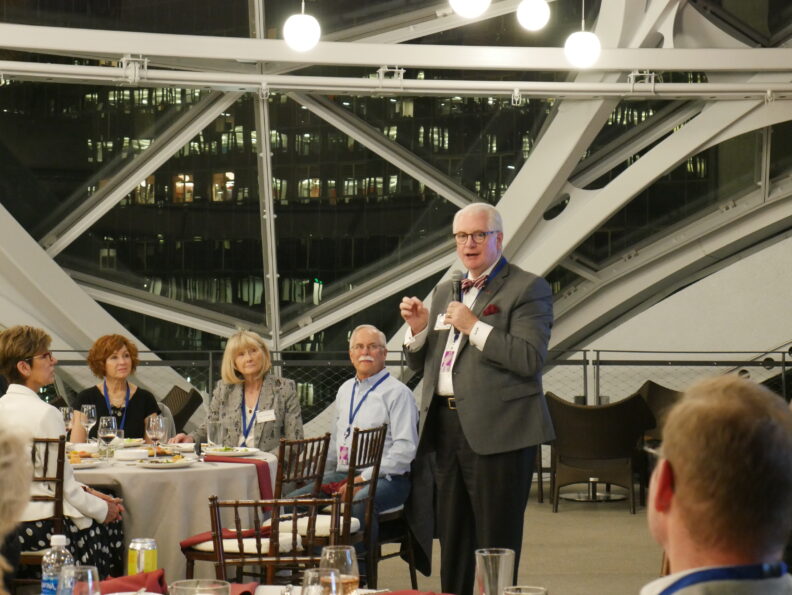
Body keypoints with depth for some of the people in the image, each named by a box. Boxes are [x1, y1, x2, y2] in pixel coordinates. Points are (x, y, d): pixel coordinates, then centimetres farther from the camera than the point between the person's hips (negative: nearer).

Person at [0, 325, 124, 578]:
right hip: (37, 527, -8)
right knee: (110, 523, 15)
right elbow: (63, 485, -14)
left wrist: (85, 491, 15)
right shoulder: (44, 413, -18)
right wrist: (102, 510, 2)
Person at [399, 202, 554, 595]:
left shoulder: (528, 289, -2)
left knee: (495, 545, -4)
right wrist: (418, 328, 2)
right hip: (444, 427, 7)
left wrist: (475, 327, -16)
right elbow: (417, 363, 21)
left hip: (497, 430, -7)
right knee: (452, 542, 12)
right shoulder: (445, 292, 20)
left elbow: (530, 359, -15)